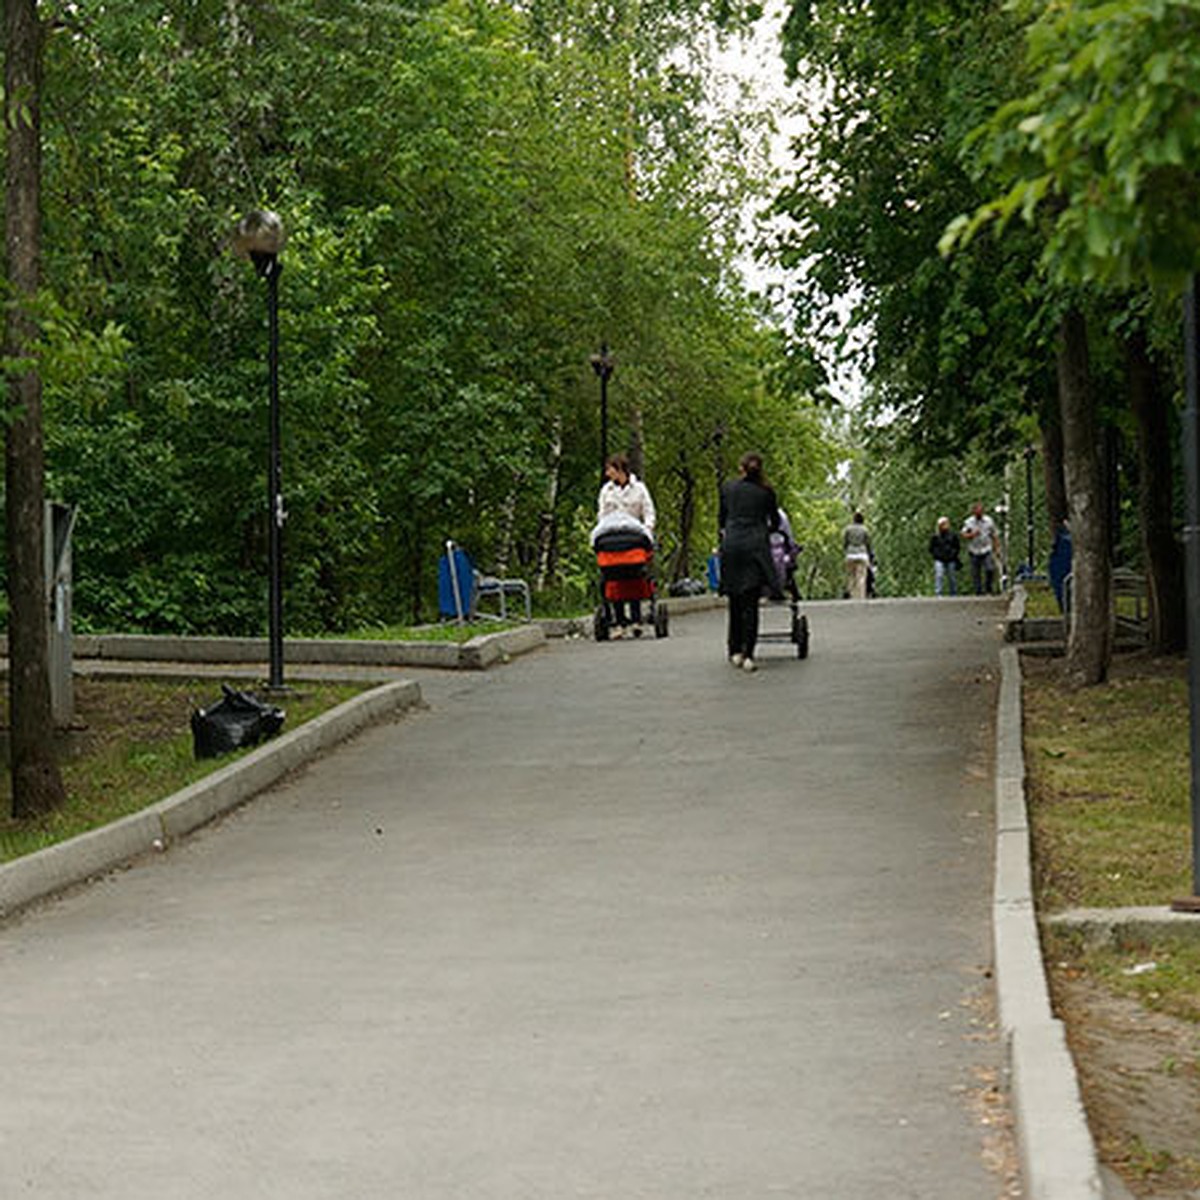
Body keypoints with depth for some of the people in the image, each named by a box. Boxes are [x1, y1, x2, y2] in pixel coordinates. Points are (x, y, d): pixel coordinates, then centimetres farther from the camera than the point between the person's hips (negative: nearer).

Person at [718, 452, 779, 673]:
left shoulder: (727, 487, 10)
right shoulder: (766, 492, 8)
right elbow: (775, 522, 20)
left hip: (731, 545, 1)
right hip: (756, 547, -1)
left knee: (735, 602, 11)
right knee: (751, 602, -4)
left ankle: (735, 651, 15)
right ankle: (747, 655, -10)